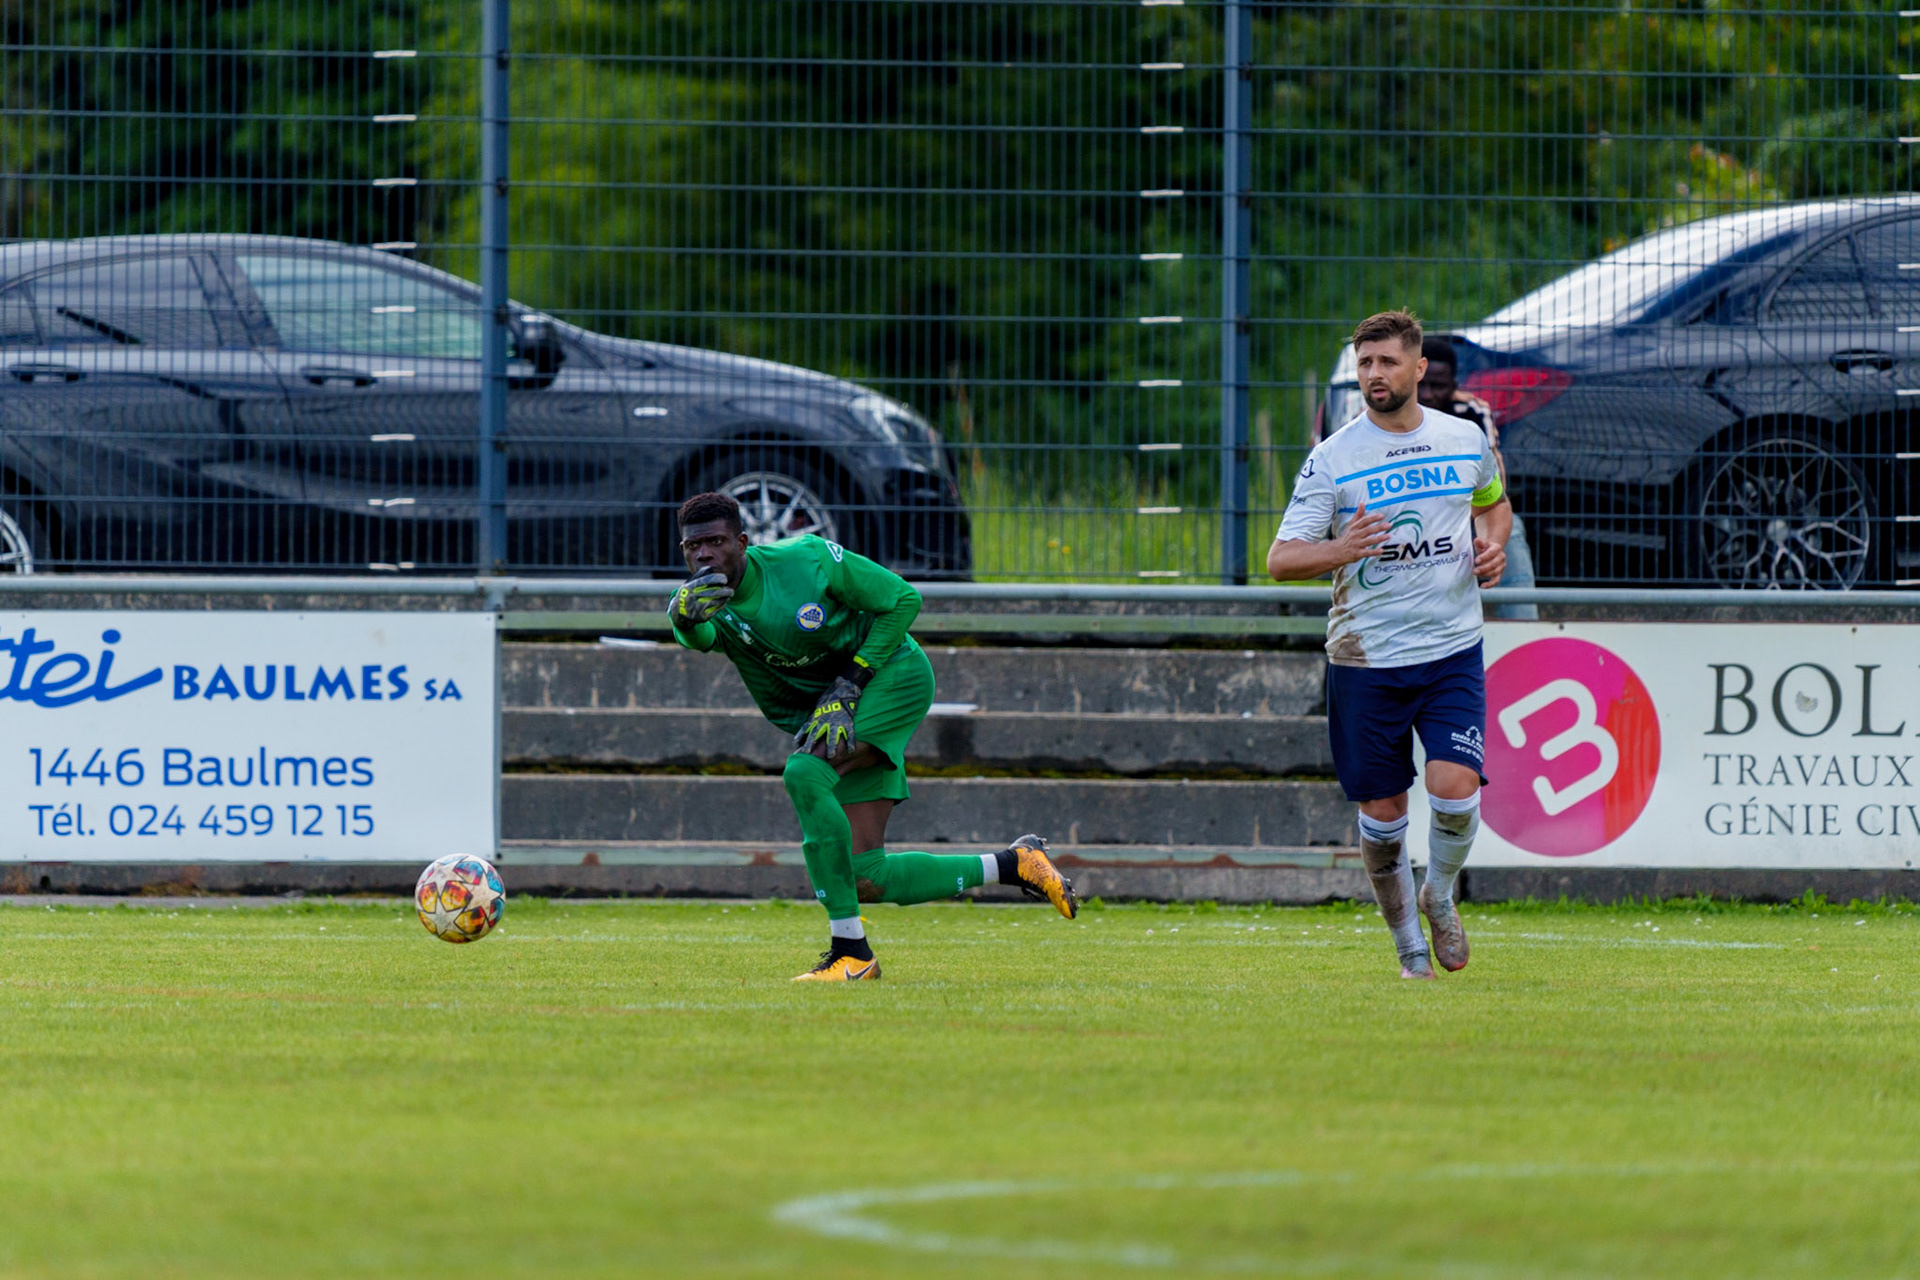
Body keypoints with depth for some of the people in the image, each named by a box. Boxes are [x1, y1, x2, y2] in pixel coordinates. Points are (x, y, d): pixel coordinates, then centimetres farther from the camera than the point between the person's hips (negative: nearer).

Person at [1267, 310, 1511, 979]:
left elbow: (1494, 503, 25)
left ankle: (1440, 897, 14)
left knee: (1454, 788, -16)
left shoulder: (1466, 440, 4)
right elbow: (1280, 559, -9)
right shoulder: (1332, 458, -6)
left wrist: (1492, 544, 2)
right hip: (1365, 661, -1)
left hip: (1453, 652, 1)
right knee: (1382, 813, 3)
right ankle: (1410, 947, 23)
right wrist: (1339, 552, -29)